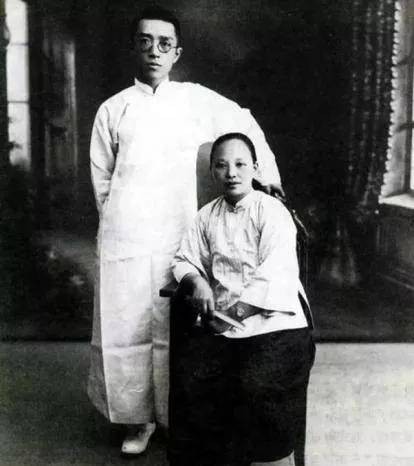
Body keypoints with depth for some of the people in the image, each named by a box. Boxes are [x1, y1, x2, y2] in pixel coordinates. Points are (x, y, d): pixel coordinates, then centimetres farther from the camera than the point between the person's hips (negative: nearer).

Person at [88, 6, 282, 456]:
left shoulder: (196, 100, 6)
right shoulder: (112, 109, 7)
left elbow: (245, 124, 15)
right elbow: (101, 179, 11)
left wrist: (267, 173, 9)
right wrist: (119, 223, 5)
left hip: (177, 235, 0)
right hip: (125, 240, 1)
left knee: (175, 329, 3)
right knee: (126, 328, 2)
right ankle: (138, 418, 19)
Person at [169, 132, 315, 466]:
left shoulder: (272, 211, -3)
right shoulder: (208, 216, 14)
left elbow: (273, 276, -12)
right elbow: (184, 260, 18)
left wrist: (235, 313, -16)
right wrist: (197, 281, -5)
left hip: (273, 320, -4)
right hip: (221, 321, 5)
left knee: (257, 385, -27)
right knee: (189, 376, -18)